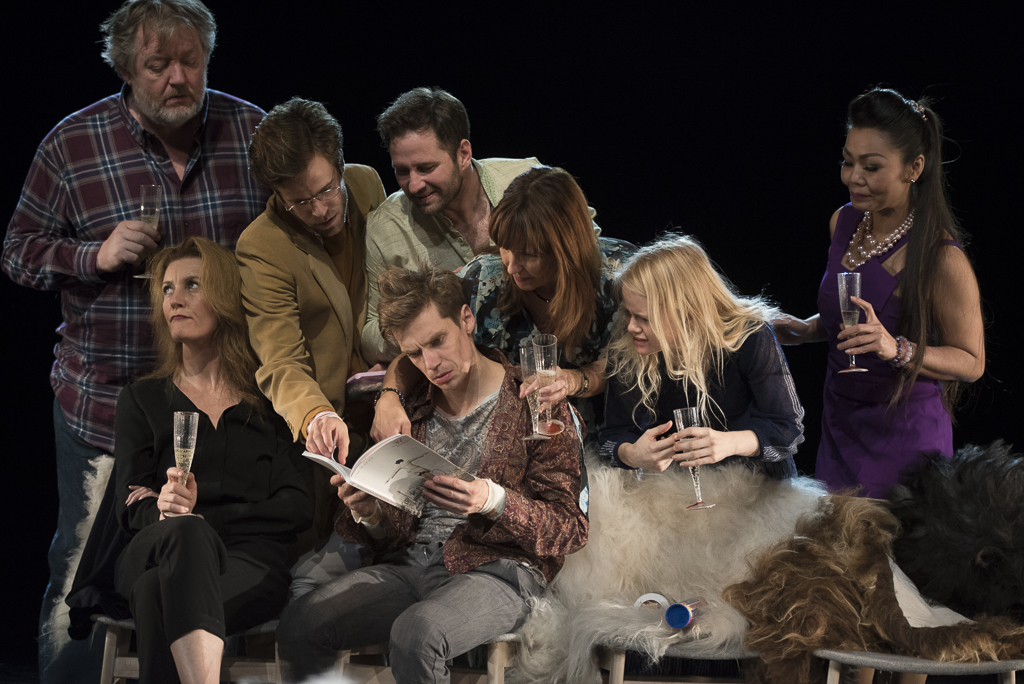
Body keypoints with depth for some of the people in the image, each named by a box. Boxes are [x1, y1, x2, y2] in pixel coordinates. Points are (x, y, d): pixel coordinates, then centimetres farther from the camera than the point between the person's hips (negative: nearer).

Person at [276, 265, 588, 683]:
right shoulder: (412, 411, 20)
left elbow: (568, 529, -3)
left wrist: (495, 501, -22)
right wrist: (370, 516, -2)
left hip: (495, 570, -5)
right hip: (410, 566, 5)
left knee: (416, 633, -37)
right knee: (298, 624, -22)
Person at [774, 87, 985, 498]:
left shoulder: (942, 258, -19)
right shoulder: (844, 222, 3)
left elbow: (971, 362, -13)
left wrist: (897, 349, -27)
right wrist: (807, 330, 1)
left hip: (904, 439, -7)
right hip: (839, 429, 7)